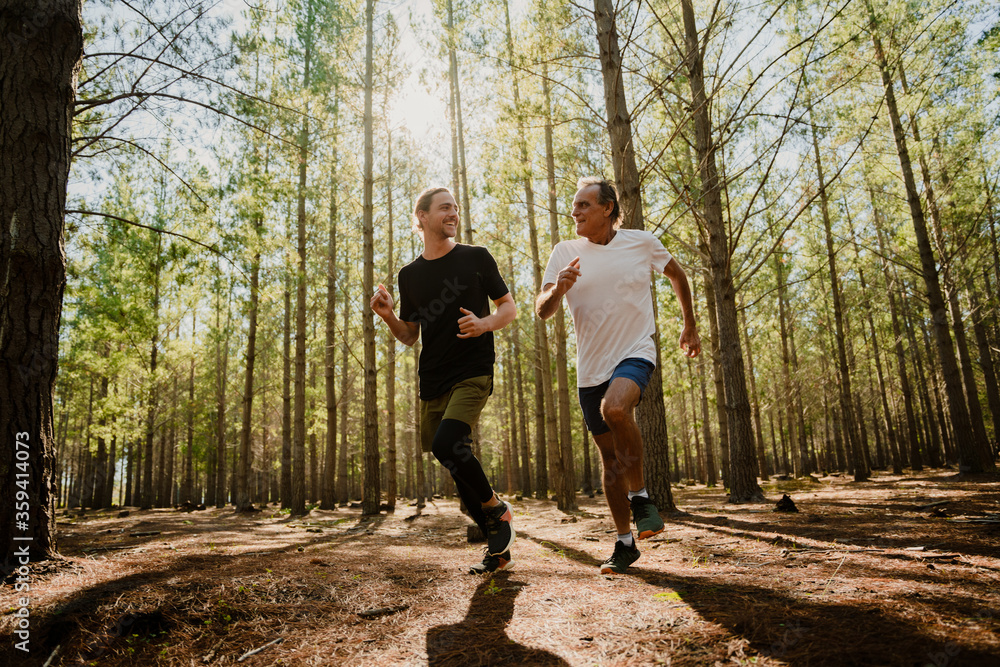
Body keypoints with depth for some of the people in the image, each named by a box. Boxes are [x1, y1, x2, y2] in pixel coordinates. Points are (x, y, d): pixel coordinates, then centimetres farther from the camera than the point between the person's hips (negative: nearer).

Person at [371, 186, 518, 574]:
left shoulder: (476, 258, 3)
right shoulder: (410, 275, 12)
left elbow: (510, 308, 8)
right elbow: (410, 336, 16)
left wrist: (486, 323, -13)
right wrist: (388, 316, -4)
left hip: (473, 372, -4)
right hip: (432, 381, 5)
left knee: (446, 444, -25)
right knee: (457, 463, 7)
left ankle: (496, 508, 2)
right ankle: (498, 547, 22)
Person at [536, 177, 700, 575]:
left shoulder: (641, 242, -1)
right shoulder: (565, 252, 0)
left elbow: (676, 275, 18)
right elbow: (542, 312, -6)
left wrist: (690, 326, 22)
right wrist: (558, 289, -28)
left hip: (635, 353, -3)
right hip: (591, 368, 3)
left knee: (615, 407, -35)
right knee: (610, 456, 9)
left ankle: (640, 497, -12)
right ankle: (625, 543, 25)